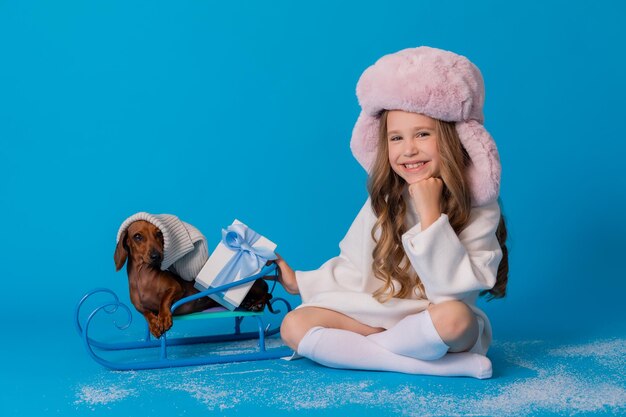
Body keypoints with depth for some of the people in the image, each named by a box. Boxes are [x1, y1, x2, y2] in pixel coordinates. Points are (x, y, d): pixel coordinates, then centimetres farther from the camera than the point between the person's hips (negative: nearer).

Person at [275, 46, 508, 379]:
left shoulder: (479, 208, -10)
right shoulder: (384, 201, 2)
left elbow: (453, 290, -22)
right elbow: (354, 273, 12)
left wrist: (431, 214, -25)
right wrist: (299, 282, 6)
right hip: (378, 316, 5)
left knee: (455, 316, -39)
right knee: (294, 325, -18)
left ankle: (348, 350, -16)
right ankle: (435, 364, -22)